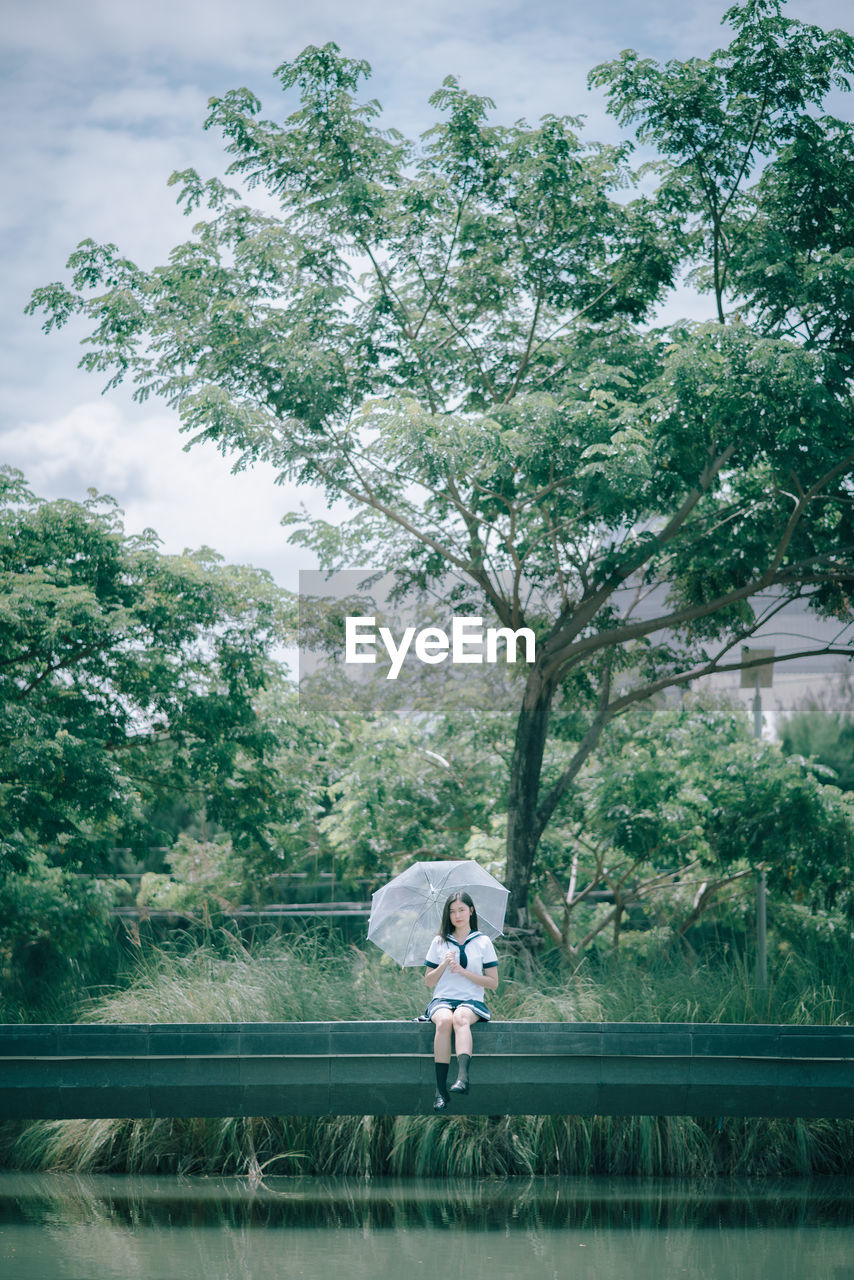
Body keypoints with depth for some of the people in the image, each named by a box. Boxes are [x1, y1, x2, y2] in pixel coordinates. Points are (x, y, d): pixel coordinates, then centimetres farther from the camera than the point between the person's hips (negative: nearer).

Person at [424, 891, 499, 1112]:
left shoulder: (483, 942, 9)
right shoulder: (439, 942, 14)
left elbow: (493, 983, 4)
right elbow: (428, 982, 13)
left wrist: (463, 971, -7)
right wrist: (443, 965, -5)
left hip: (472, 1001, -1)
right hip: (442, 1000, 1)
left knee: (461, 1017, -38)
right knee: (444, 1020, -36)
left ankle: (463, 1077, -54)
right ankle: (441, 1089, -39)